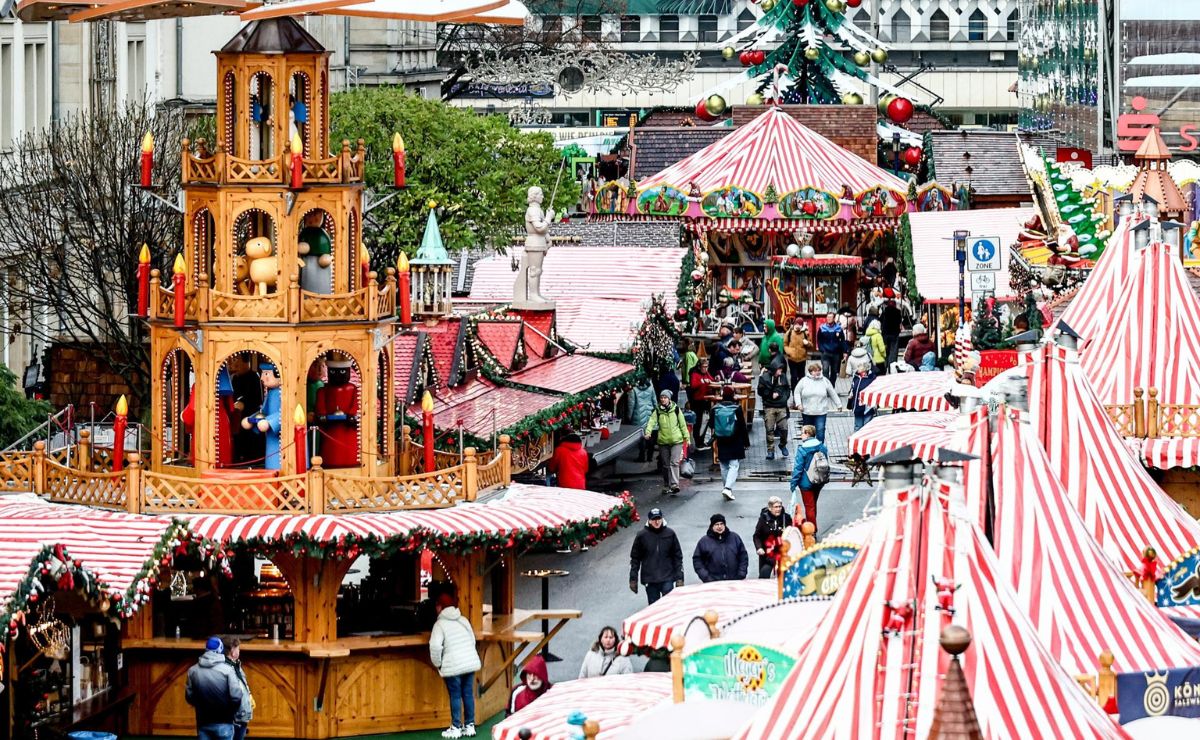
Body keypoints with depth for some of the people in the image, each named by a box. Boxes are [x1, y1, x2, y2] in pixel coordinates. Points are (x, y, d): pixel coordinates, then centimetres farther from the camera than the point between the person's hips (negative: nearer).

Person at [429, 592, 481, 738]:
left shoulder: (440, 624, -8)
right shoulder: (464, 620, 11)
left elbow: (435, 646, -19)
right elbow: (473, 640, 14)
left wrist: (437, 663, -5)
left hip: (453, 666, -5)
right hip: (470, 662, 5)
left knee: (455, 696, 2)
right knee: (468, 694, 11)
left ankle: (456, 727, 6)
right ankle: (469, 725, 15)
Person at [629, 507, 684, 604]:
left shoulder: (670, 534, 2)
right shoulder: (642, 536, 0)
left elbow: (678, 556, 7)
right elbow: (634, 558, 6)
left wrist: (679, 578, 2)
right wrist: (633, 579, 3)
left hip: (667, 578, -1)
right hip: (650, 580, 1)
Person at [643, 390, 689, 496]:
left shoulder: (676, 409, 2)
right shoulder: (657, 411, 3)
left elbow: (683, 424, 7)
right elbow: (652, 421, -11)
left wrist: (686, 438, 7)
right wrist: (648, 432, -30)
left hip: (676, 440, -2)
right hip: (663, 441, 2)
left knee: (674, 463, -14)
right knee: (665, 465, 10)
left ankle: (674, 485, -20)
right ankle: (666, 486, 22)